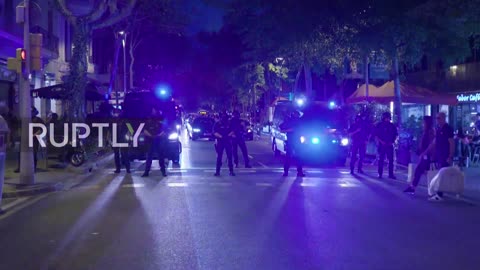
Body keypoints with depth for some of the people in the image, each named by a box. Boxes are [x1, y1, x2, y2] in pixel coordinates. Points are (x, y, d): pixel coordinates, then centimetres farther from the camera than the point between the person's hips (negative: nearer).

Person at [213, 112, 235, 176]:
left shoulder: (229, 124, 12)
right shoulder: (217, 124, 3)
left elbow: (232, 131, 9)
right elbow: (215, 133, -7)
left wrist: (228, 135, -10)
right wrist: (221, 136, -20)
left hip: (228, 142, 2)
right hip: (220, 142, -2)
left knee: (229, 156, -1)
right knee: (219, 157, 0)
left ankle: (231, 171, 3)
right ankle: (217, 171, 5)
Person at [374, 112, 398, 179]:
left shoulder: (392, 126, 8)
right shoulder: (379, 125, 1)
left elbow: (396, 134, 13)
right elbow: (376, 135, 0)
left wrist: (393, 141, -1)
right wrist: (381, 141, -11)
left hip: (389, 145, 2)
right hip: (382, 145, -2)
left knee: (391, 159, -1)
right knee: (381, 159, 1)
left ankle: (391, 174, 3)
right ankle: (380, 174, 6)